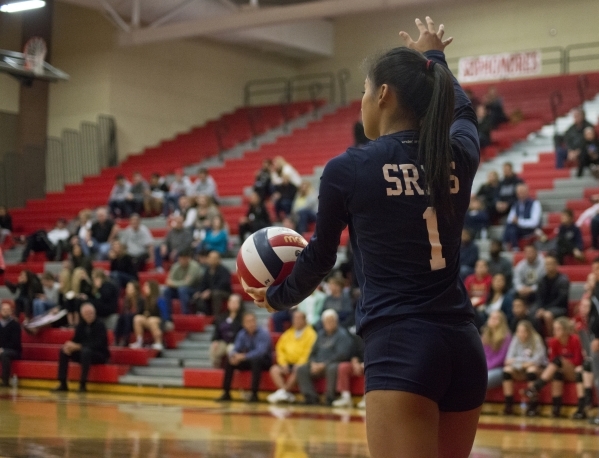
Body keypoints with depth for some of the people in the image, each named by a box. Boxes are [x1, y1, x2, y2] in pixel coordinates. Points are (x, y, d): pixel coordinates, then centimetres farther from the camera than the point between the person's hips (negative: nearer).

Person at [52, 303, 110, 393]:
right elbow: (75, 340, 6)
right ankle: (63, 384, -12)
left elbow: (98, 344, -23)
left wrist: (78, 346, -29)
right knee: (63, 351, -10)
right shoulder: (81, 325, 6)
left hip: (100, 355, -6)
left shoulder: (100, 325, -13)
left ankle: (83, 384, -34)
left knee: (85, 351, -37)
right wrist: (70, 346, -20)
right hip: (83, 353, 6)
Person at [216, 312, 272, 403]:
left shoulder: (263, 334, -18)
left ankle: (254, 394, -35)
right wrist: (233, 355, -29)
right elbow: (235, 349, -4)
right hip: (248, 361, 5)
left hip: (264, 361, -5)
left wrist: (244, 356, -40)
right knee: (229, 361, -15)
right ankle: (226, 393, -11)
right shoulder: (242, 334, 0)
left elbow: (260, 352, -30)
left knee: (255, 360, -38)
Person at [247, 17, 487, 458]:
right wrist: (434, 57, 50)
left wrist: (278, 297, 30)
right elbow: (464, 112, 33)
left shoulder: (348, 169, -3)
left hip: (399, 349, -6)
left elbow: (319, 258, 11)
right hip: (465, 346, 6)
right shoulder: (458, 156, 8)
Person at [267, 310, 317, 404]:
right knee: (274, 369, -21)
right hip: (288, 363, 5)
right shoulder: (288, 333, 17)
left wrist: (299, 365, -19)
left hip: (301, 364, -5)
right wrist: (283, 363, -1)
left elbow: (309, 352, -10)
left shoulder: (310, 334, 0)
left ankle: (283, 392, -24)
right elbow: (280, 348, 14)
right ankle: (287, 395, -28)